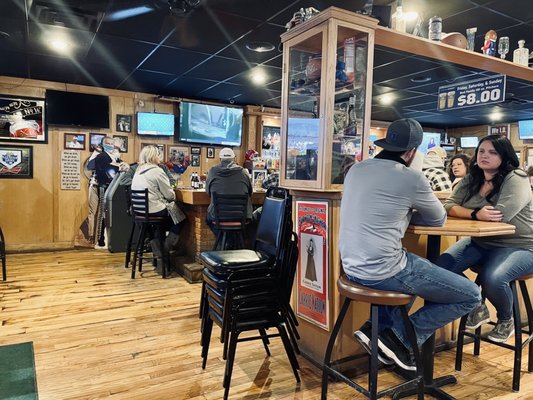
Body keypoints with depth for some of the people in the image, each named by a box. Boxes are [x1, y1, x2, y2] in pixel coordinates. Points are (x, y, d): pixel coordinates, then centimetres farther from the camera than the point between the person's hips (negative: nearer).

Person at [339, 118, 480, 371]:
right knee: (471, 296, 9)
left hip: (353, 268, 8)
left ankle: (378, 327, 21)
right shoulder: (411, 177, -11)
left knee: (427, 269, 35)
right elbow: (439, 219, 7)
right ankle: (400, 338, 4)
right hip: (383, 271, -8)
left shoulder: (356, 170, 8)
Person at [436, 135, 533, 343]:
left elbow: (500, 215, -27)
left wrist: (464, 212, -14)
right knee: (441, 267, -17)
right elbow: (449, 206, -7)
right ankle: (476, 308, 9)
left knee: (492, 279, -34)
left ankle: (506, 320, 3)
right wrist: (476, 214, -28)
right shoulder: (470, 180, 6)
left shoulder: (516, 180, -13)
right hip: (481, 243, 6)